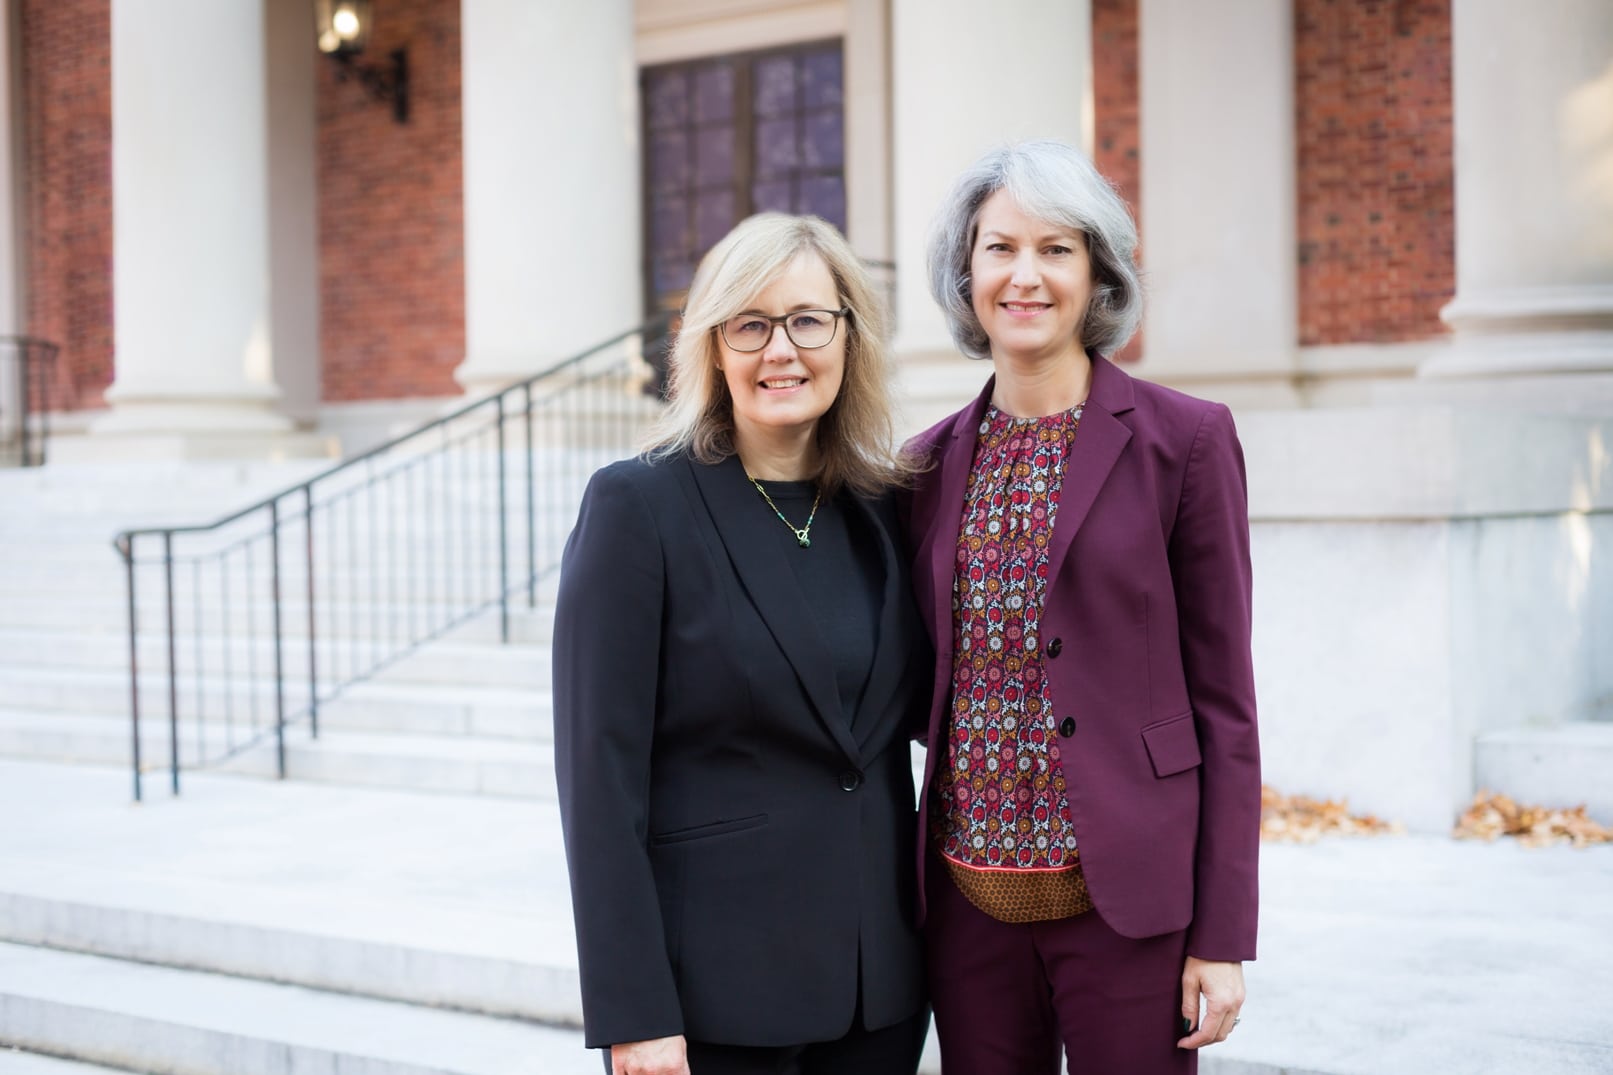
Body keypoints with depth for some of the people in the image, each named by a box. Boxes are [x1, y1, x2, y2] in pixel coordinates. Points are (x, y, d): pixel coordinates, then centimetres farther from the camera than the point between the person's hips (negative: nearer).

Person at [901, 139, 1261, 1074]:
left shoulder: (1184, 438, -4)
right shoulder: (935, 460, 8)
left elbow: (1223, 697, -5)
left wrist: (1224, 935, -8)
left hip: (1125, 893, -4)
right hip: (971, 898, 4)